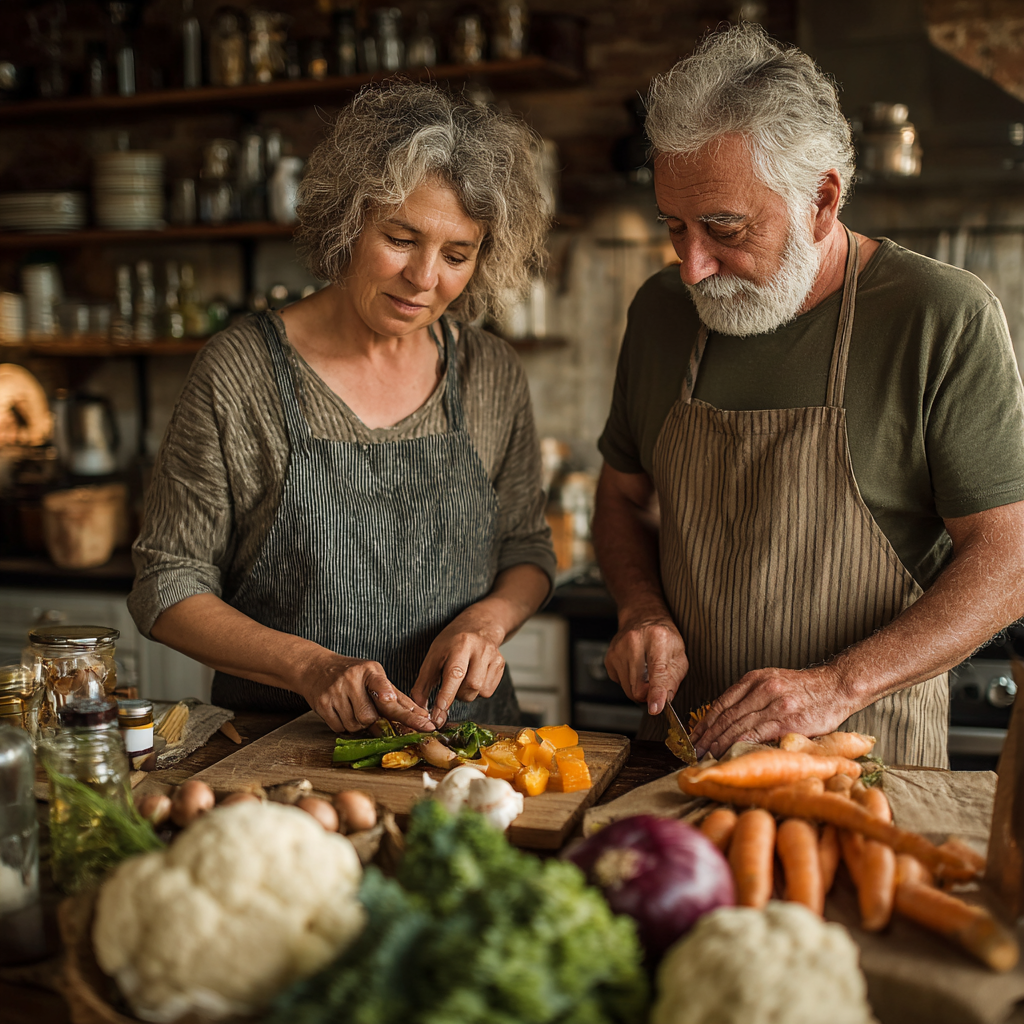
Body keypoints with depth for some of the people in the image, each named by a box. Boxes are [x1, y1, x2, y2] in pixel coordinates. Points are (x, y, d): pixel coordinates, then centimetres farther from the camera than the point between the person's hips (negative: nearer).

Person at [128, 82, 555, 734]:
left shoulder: (492, 373, 1)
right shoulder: (241, 370, -8)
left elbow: (528, 550, 12)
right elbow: (168, 586, -4)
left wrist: (488, 617, -10)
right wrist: (309, 665, -19)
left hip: (467, 735, 2)